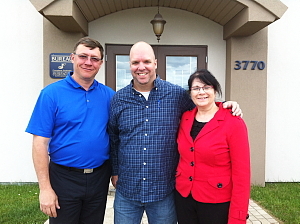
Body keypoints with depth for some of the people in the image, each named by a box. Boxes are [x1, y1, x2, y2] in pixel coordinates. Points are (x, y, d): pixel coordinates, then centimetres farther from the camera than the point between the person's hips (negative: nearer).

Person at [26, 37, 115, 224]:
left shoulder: (109, 95, 1)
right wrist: (45, 188, -13)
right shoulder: (51, 94, -9)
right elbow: (40, 143, -11)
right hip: (64, 178, -3)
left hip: (99, 178, 3)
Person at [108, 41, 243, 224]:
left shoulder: (177, 94, -3)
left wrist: (224, 106, -7)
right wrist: (115, 172, 11)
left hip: (164, 190, -1)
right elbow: (112, 139, 11)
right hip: (126, 190, 2)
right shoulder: (118, 99, 2)